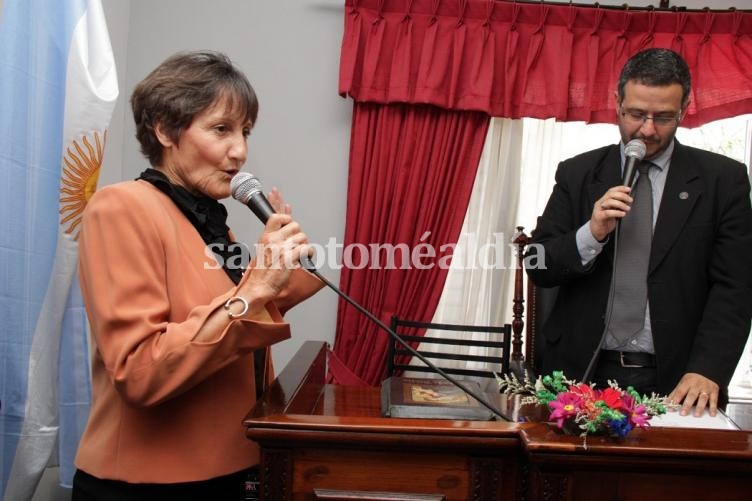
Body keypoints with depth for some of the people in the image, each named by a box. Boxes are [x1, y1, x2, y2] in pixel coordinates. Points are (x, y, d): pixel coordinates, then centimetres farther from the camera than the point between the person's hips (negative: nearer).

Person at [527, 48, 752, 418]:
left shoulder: (722, 179, 2)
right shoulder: (578, 174, 5)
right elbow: (539, 269, 2)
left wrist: (707, 371, -16)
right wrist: (591, 234, -16)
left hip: (675, 382, 0)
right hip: (584, 374, 1)